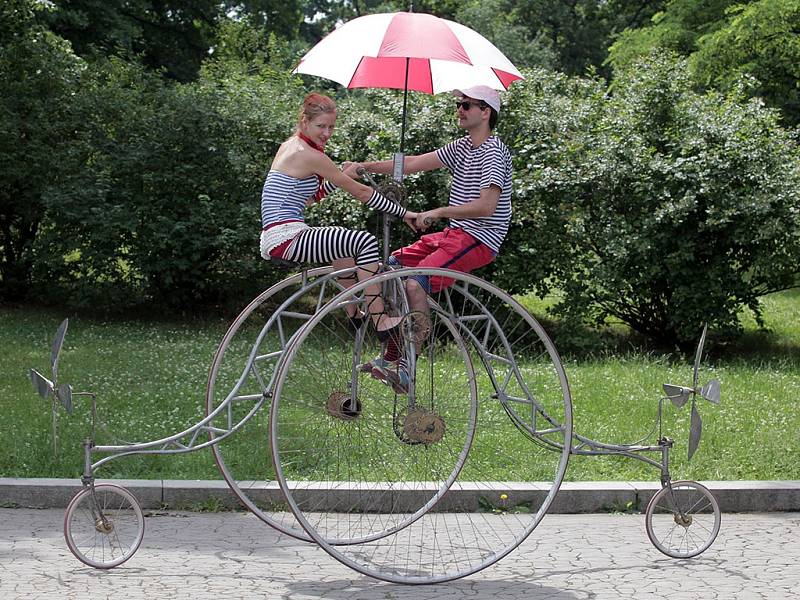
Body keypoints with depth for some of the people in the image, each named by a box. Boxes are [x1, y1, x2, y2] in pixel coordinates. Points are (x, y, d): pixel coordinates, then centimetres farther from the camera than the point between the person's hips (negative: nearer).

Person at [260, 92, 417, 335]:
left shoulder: (290, 146, 15)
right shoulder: (309, 155, -14)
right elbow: (360, 191, -11)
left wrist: (344, 175, 11)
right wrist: (403, 213, -5)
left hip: (274, 238, 11)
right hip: (286, 239, -11)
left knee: (346, 242, 33)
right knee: (365, 241, -19)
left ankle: (354, 314, 40)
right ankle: (381, 322, -19)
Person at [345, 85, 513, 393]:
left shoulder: (493, 152, -12)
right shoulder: (463, 147, 16)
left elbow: (486, 206, -23)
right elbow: (413, 163, 12)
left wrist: (437, 212, -22)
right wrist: (364, 166, 2)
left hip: (478, 239, -10)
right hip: (454, 234, 10)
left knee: (415, 283, -27)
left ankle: (406, 369, -24)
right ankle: (389, 356, 7)